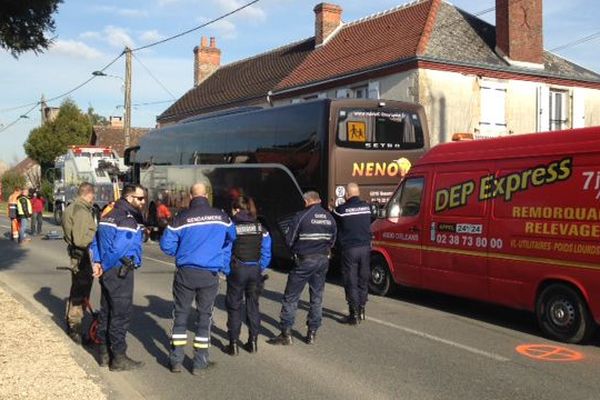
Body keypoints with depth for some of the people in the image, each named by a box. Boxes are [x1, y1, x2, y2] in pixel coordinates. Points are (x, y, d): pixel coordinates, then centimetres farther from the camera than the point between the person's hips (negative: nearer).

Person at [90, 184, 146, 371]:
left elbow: (96, 240, 13)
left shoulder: (111, 215, 14)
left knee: (107, 312, 16)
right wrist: (105, 266, -10)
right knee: (121, 314, -2)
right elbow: (118, 249, -24)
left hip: (109, 271, 10)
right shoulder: (128, 219, -17)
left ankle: (104, 353, 26)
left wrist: (97, 262, 4)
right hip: (119, 272, -10)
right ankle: (118, 358, 5)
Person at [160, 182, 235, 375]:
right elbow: (231, 238, 19)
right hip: (210, 274, 1)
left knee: (180, 314, 11)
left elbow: (166, 245, -3)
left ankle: (176, 360, 14)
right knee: (205, 316, 10)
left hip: (185, 273, -1)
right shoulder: (221, 217, 0)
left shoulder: (182, 217, -6)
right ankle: (200, 363, 13)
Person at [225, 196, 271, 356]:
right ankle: (253, 342, 19)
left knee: (234, 307, 7)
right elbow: (266, 252, 1)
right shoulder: (260, 227, 2)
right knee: (253, 305, 15)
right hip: (255, 270, 3)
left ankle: (233, 344, 9)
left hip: (237, 270, -3)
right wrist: (261, 268, 9)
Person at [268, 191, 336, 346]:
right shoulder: (330, 218, 5)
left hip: (304, 260, -5)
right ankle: (312, 333, 16)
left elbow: (289, 240, -6)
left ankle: (286, 333, 1)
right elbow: (332, 241, 12)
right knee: (317, 297, 14)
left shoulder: (301, 217, -12)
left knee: (290, 297, 2)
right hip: (323, 261, 5)